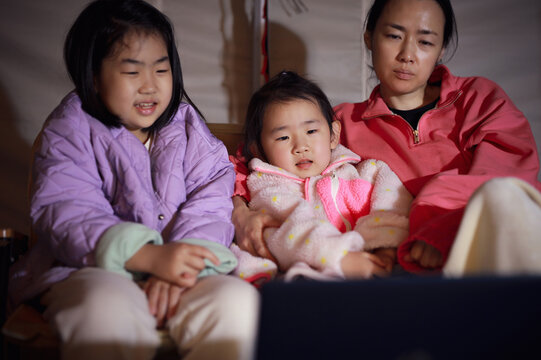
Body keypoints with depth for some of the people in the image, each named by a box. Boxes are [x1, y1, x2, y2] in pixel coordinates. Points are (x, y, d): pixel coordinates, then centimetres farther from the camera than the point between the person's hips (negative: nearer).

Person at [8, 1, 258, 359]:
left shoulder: (186, 126, 13)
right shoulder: (69, 132, 3)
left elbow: (209, 206, 0)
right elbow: (67, 217, -13)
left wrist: (179, 264, -21)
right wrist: (151, 257, -28)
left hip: (178, 272, 3)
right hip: (91, 269, -3)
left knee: (238, 300, -28)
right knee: (107, 310, -38)